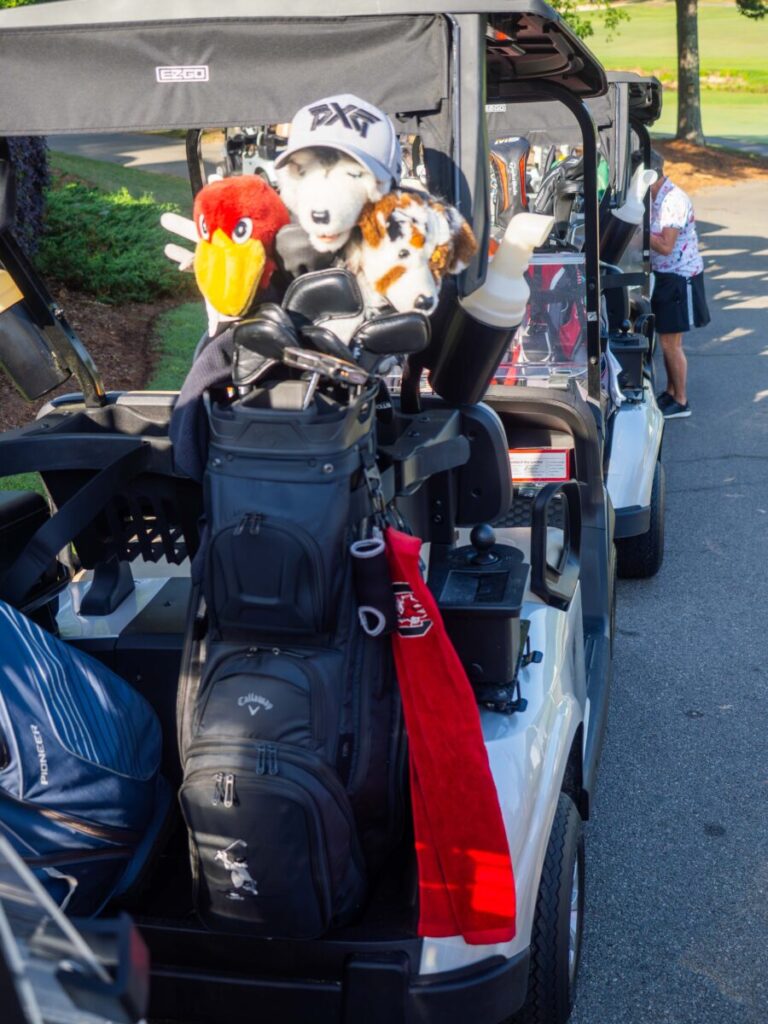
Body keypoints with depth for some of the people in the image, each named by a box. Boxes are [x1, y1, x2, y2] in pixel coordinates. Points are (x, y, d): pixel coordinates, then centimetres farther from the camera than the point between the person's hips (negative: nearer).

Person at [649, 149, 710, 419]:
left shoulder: (674, 201, -22)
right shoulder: (655, 197, 7)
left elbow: (665, 246, -26)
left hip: (681, 278, -9)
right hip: (666, 275, 9)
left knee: (670, 343, -2)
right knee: (668, 340, 16)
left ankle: (681, 402, 10)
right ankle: (671, 392, 29)